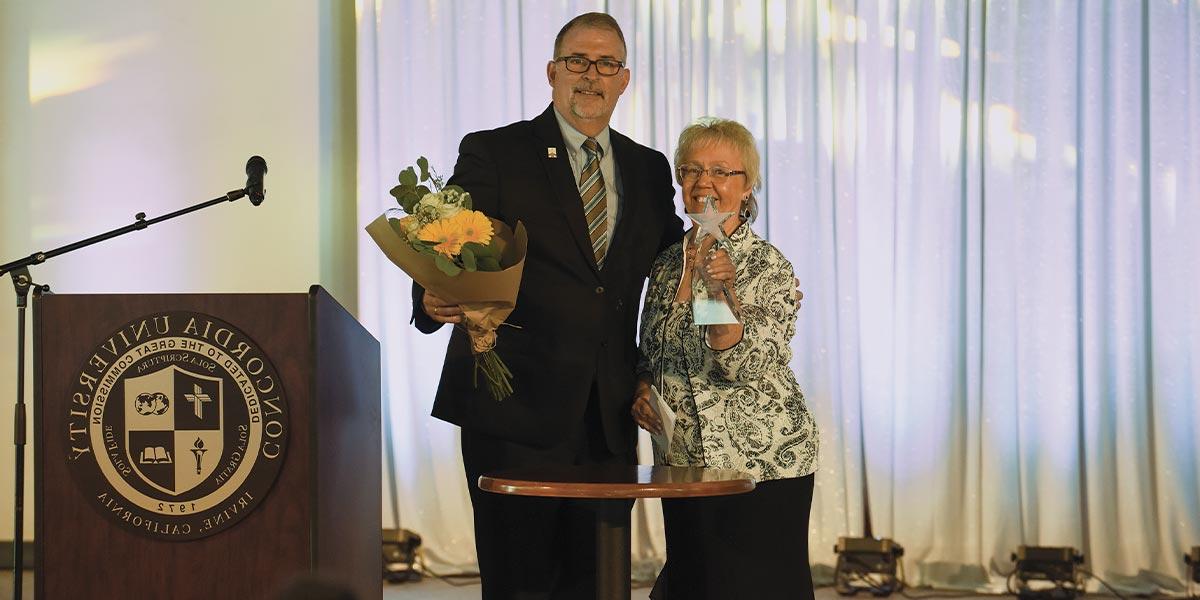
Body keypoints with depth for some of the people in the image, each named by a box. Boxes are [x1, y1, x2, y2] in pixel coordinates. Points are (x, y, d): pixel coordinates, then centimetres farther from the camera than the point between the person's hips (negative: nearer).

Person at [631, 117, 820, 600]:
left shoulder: (769, 267, -8)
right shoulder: (667, 264, 8)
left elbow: (744, 366, -18)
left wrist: (722, 293, -31)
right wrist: (642, 390, -2)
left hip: (763, 467, -5)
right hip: (683, 464, 5)